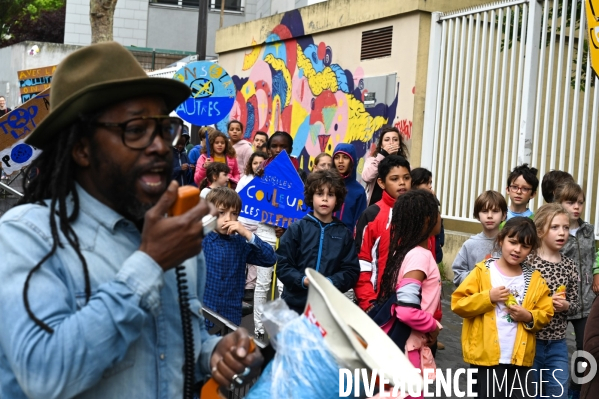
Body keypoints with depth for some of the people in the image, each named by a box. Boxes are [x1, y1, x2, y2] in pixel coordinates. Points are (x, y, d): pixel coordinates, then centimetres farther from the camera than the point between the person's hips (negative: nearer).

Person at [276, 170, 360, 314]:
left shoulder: (344, 234, 6)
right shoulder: (297, 229, 2)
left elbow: (351, 271, 3)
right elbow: (282, 265, -1)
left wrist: (330, 283, -15)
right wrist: (302, 280, -18)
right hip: (296, 304, -1)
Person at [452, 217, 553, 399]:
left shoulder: (535, 279, 7)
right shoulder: (483, 271, -2)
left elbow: (545, 315, 10)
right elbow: (458, 304, -6)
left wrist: (529, 317, -9)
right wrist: (488, 297, -15)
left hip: (519, 358, 2)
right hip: (485, 357, -2)